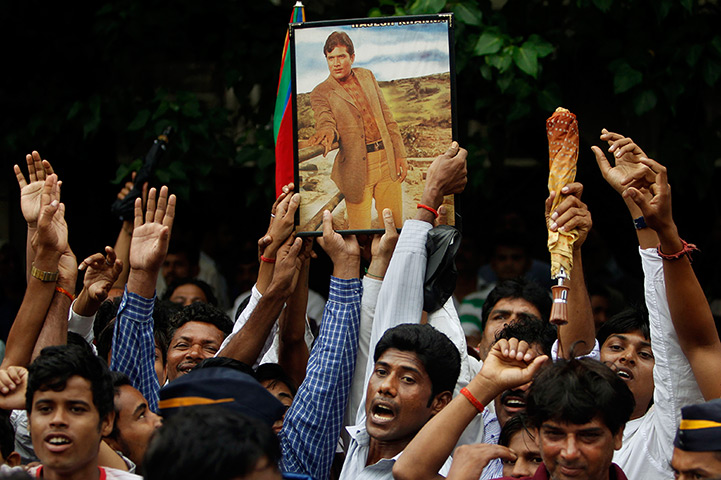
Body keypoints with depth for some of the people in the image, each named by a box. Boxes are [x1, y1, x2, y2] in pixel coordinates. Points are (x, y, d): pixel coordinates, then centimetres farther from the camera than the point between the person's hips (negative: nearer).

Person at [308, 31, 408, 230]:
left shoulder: (366, 76, 11)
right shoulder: (321, 93, -2)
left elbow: (387, 115, 14)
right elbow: (326, 121, -16)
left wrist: (400, 154, 10)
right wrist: (327, 133, -42)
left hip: (387, 161, 4)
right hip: (357, 167, -4)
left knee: (394, 225, 9)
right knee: (359, 231, -3)